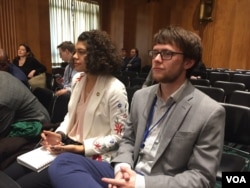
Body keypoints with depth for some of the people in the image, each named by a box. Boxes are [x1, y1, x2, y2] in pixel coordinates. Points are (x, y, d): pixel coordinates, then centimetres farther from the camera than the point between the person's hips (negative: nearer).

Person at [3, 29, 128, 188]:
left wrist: (80, 148, -20)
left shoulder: (115, 90, -18)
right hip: (67, 145, 7)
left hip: (92, 156, -6)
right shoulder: (78, 79, 4)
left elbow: (117, 137, -15)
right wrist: (59, 134, -4)